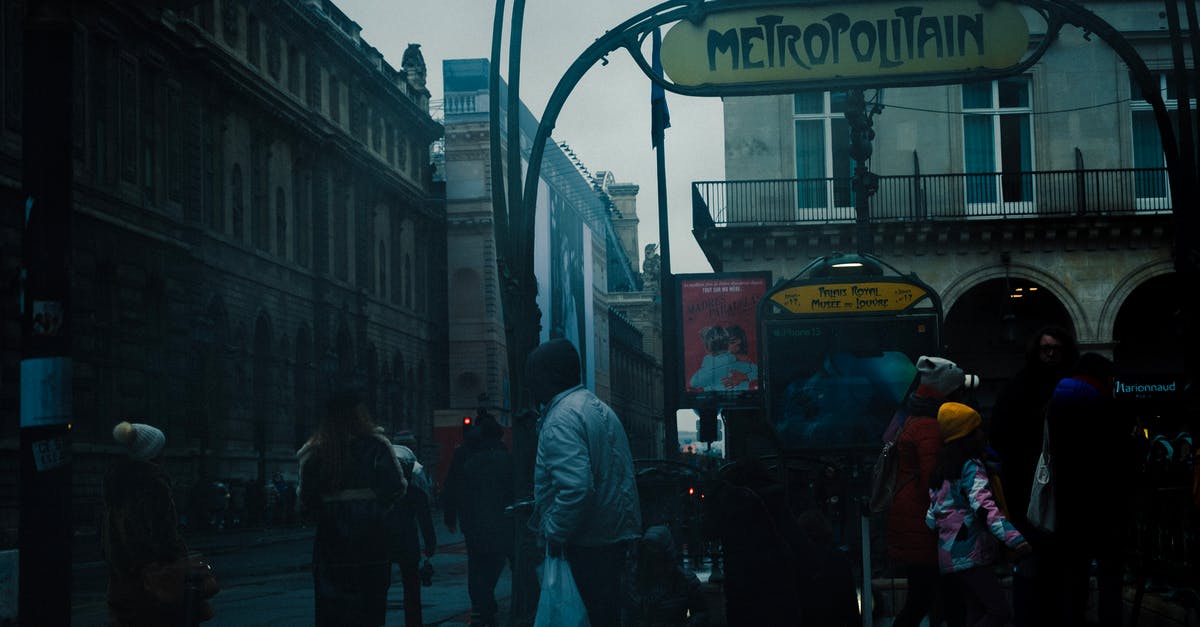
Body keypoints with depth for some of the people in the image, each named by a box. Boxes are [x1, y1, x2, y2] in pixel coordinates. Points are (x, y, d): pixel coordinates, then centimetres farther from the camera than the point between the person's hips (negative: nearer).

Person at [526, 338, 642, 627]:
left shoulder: (560, 420, -17)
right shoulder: (599, 407, 16)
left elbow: (576, 487, -28)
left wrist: (554, 534, -17)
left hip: (589, 544, -10)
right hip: (620, 534, 10)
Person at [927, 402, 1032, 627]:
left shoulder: (942, 469, 15)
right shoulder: (971, 468, -11)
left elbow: (932, 518, 15)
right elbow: (985, 508, -26)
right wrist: (1015, 539, -36)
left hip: (951, 554, 9)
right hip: (970, 555, -9)